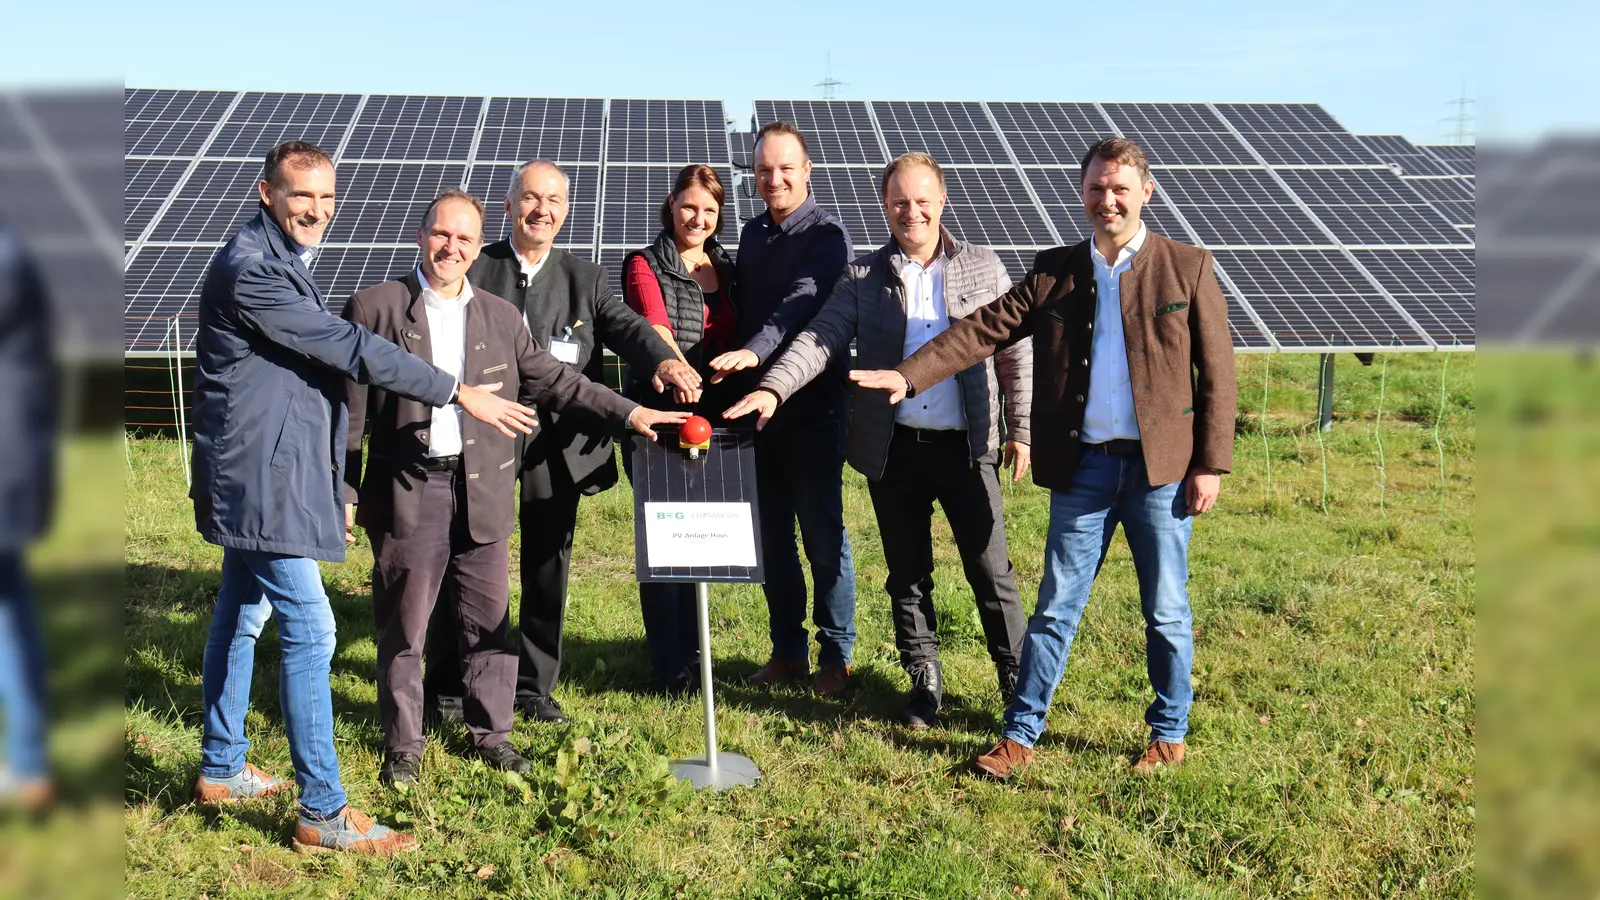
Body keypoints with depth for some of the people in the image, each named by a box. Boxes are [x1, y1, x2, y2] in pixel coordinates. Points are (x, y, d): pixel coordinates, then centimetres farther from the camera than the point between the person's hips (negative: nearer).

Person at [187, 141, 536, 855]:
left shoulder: (277, 261, 15)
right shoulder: (249, 268, -18)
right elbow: (348, 348, -22)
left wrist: (333, 487, 22)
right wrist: (457, 393, -19)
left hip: (258, 474, 11)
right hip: (261, 475, -11)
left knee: (242, 616, 19)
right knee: (309, 632, -10)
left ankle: (222, 769, 33)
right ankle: (323, 815, -5)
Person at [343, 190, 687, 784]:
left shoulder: (500, 316, 10)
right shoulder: (374, 308, -1)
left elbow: (551, 380, 12)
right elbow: (349, 410, -1)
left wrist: (629, 412, 4)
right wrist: (343, 491, -3)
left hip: (483, 490, 3)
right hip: (407, 490, -3)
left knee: (489, 621, 10)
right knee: (403, 625, 6)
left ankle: (490, 732, 26)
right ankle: (403, 745, 21)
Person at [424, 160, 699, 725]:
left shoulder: (584, 279, 10)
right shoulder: (475, 270, 4)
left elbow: (625, 325, -7)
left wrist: (662, 361, -28)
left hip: (557, 445, 2)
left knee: (548, 569, 11)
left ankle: (535, 685, 25)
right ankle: (449, 688, 21)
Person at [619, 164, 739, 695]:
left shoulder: (727, 271, 15)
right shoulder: (644, 265, -1)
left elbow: (735, 340, 15)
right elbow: (656, 328, -18)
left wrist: (736, 403, -3)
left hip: (713, 415, 5)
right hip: (656, 414, -5)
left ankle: (692, 655, 22)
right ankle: (673, 669, 5)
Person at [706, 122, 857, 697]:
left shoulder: (826, 234, -7)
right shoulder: (752, 234, 14)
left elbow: (803, 302, -24)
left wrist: (754, 352, -39)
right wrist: (738, 388, 10)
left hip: (813, 405, -6)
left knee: (823, 533, 0)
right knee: (772, 535, 11)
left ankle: (835, 657, 11)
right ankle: (787, 652, 22)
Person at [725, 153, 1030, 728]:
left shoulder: (983, 268, 5)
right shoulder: (863, 277, 5)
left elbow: (1016, 352, 8)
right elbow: (821, 338, -5)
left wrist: (1021, 429, 4)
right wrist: (773, 388, -22)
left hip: (967, 445, -1)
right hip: (894, 448, 1)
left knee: (990, 570, 4)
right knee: (907, 573, 11)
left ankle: (1018, 682, 18)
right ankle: (925, 683, 25)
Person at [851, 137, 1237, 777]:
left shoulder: (1187, 267, 2)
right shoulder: (1054, 272, 7)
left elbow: (1217, 372, 0)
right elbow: (984, 329, -1)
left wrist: (1210, 464, -5)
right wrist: (909, 375, -14)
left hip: (1161, 466, -1)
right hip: (1083, 466, 2)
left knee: (1166, 611, 9)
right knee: (1056, 607, 6)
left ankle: (1169, 734, 26)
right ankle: (1020, 734, 16)